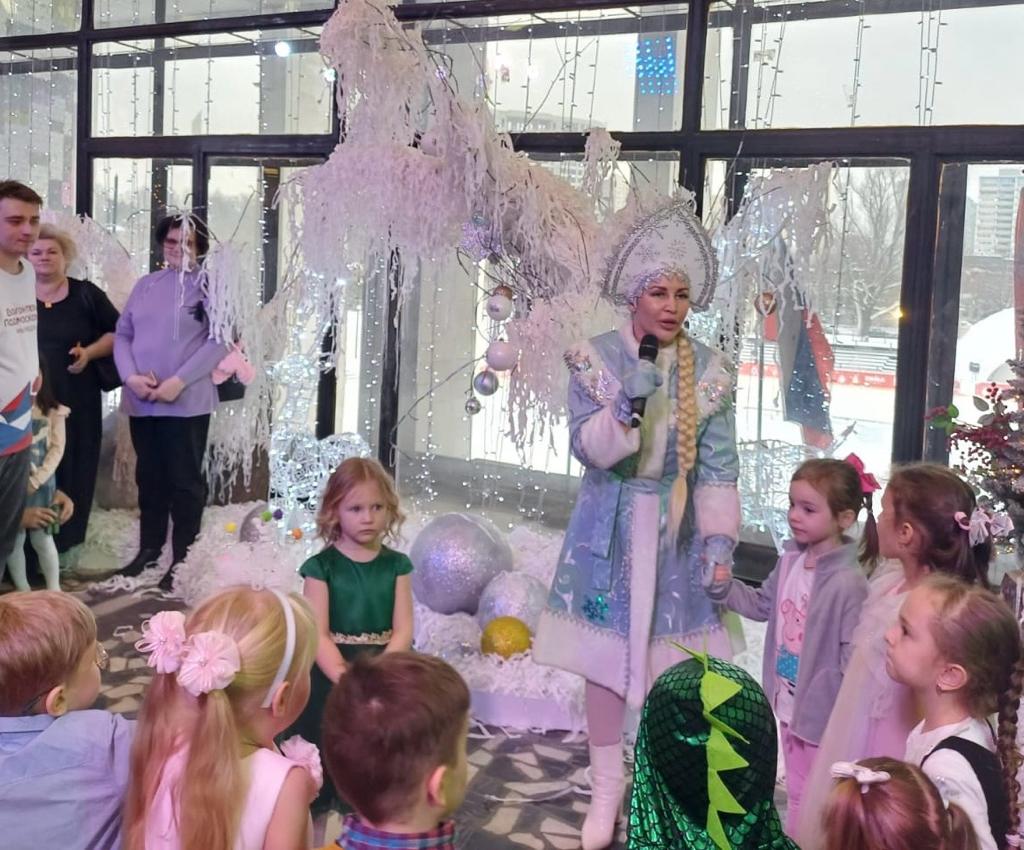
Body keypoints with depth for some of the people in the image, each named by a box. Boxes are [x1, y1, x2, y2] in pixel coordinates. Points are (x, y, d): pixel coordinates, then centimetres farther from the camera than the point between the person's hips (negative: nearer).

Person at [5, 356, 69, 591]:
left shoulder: (53, 412, 0)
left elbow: (57, 449, -3)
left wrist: (36, 480, -11)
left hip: (42, 483, 0)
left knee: (43, 539, 4)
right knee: (15, 539, 5)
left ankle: (54, 590, 13)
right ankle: (23, 592, 16)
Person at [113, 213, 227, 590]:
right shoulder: (145, 285, 13)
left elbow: (219, 340, -10)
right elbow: (122, 334, 12)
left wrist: (179, 381, -17)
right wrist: (131, 376, -6)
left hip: (186, 402, -5)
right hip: (141, 402, 5)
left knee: (184, 481, -1)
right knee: (149, 477, 14)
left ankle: (183, 560, 5)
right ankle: (149, 549, 26)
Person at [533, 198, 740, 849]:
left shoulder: (709, 370, -3)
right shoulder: (596, 358, -6)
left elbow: (718, 465, -3)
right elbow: (587, 448, -12)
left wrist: (720, 538, -10)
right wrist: (626, 403, -27)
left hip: (677, 531, 0)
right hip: (611, 528, 0)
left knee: (669, 662, 2)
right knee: (605, 657, 8)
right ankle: (607, 786, 24)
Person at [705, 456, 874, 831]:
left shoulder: (848, 583, -26)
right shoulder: (790, 559, -2)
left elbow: (855, 656, -25)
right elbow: (763, 606, 14)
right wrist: (724, 587, 0)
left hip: (824, 712, -8)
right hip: (789, 703, 8)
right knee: (795, 790, 25)